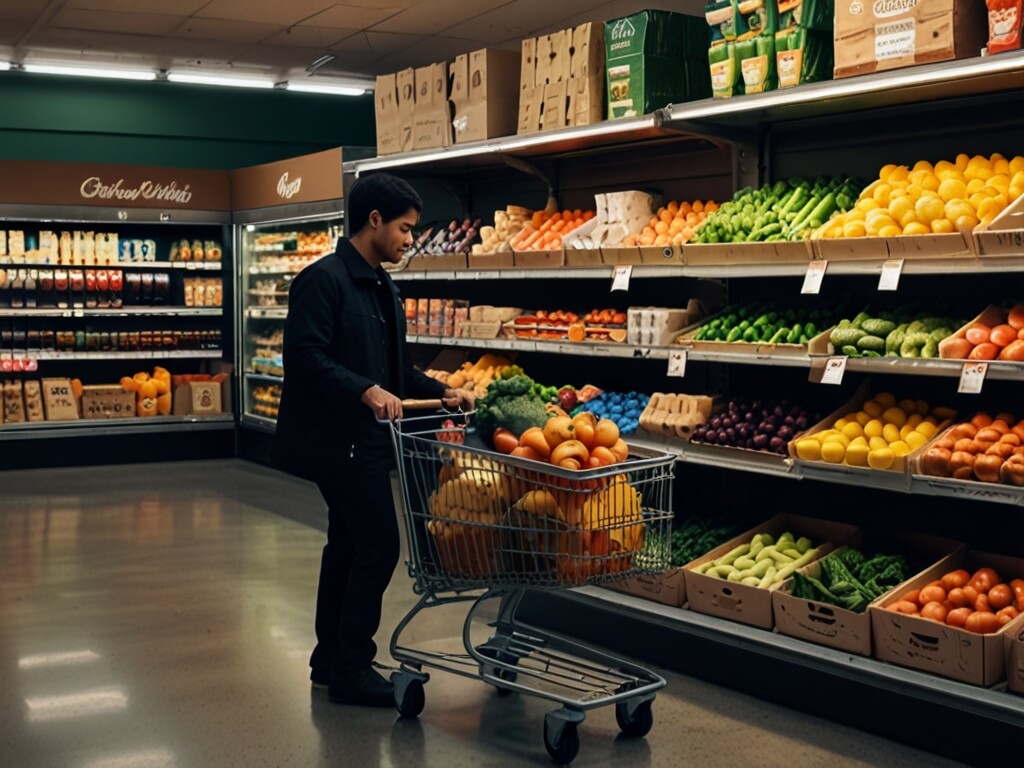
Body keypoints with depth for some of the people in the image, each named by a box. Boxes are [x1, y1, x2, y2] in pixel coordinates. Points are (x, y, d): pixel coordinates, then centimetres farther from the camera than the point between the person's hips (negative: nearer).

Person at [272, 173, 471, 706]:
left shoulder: (383, 289, 14)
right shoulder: (323, 280, -14)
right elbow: (304, 358, -22)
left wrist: (440, 393, 9)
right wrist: (365, 391, -29)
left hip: (364, 439, 10)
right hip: (339, 439, -10)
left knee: (348, 546, 15)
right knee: (378, 546, -8)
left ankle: (332, 659, 26)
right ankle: (350, 669, 2)